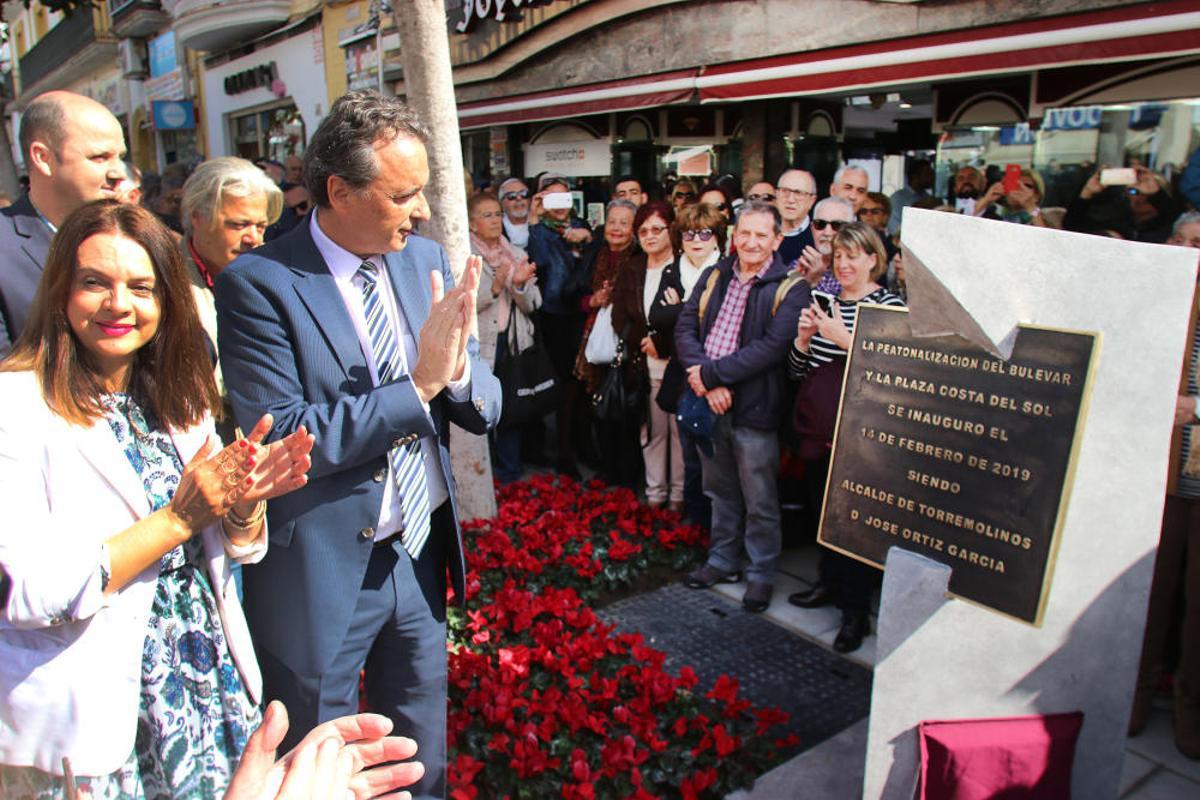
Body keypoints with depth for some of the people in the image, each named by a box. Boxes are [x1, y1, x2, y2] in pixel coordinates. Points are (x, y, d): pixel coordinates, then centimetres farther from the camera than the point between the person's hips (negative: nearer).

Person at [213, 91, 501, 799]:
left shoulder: (426, 259, 0)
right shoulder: (259, 284, -16)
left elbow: (485, 409, 0)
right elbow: (278, 440, -24)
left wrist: (457, 368, -23)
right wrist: (418, 383, -27)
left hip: (421, 556, 5)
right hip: (322, 576, -4)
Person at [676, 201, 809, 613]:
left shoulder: (789, 289, -8)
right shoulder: (714, 277, 7)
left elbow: (771, 348, -19)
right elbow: (685, 328, 0)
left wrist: (710, 372, -20)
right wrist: (707, 382, -15)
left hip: (754, 408, -5)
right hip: (710, 403, 5)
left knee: (759, 501, 7)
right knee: (720, 490, 20)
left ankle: (761, 573, 25)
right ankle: (723, 559, 37)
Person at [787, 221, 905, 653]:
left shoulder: (889, 305, -7)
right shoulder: (825, 302, 11)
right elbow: (797, 372, 11)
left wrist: (845, 338, -23)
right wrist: (804, 337, -8)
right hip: (817, 425, 7)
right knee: (822, 508, 17)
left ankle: (855, 611, 11)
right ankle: (830, 582, 36)